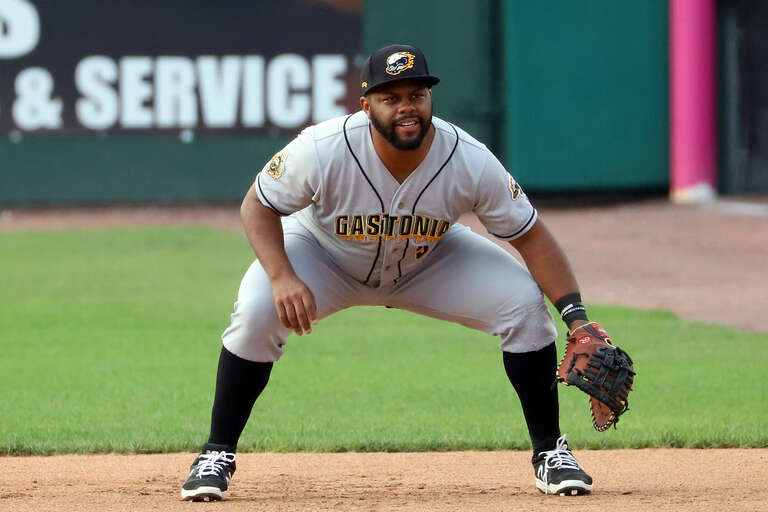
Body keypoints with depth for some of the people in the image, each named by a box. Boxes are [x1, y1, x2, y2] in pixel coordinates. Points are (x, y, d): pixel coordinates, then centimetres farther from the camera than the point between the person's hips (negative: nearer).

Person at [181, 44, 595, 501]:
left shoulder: (471, 162, -30)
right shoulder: (322, 150, -34)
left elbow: (531, 237, -20)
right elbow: (259, 206, -19)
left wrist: (576, 316, -30)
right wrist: (282, 278, -37)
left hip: (430, 262, 2)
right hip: (326, 254, -1)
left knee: (526, 303, -19)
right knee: (256, 313, -29)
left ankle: (550, 451, 0)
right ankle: (217, 455, -10)